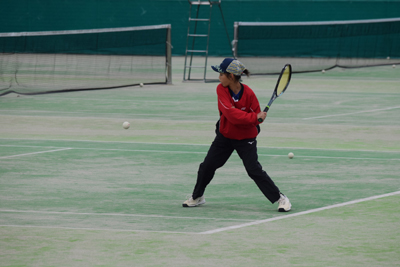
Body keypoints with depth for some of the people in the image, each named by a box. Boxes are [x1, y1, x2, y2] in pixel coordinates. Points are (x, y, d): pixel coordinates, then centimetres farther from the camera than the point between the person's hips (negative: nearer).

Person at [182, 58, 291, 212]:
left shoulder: (248, 93, -21)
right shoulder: (221, 89, -16)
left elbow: (256, 116, -12)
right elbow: (231, 114, -28)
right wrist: (254, 117, -35)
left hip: (246, 138, -4)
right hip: (225, 135, 4)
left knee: (255, 170, -12)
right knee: (207, 166, 6)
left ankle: (280, 199, -3)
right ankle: (197, 197, 28)